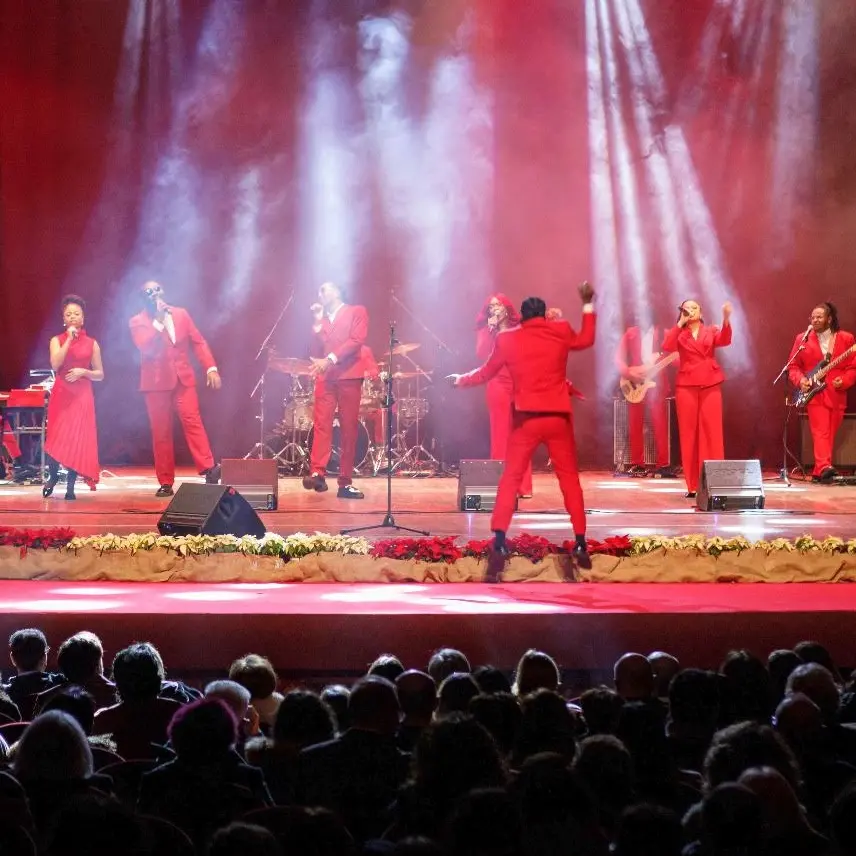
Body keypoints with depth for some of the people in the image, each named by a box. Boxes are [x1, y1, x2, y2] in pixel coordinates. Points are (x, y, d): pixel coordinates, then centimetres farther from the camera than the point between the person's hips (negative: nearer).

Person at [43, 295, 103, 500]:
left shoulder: (91, 343, 7)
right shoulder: (57, 340, 6)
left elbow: (100, 374, 10)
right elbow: (55, 365, -13)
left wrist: (83, 372, -9)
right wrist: (69, 339, -12)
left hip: (82, 396, 0)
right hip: (61, 394, 0)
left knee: (78, 438, -6)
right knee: (57, 438, -2)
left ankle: (70, 485, -2)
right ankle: (52, 477, 19)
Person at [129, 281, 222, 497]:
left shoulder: (181, 314, 11)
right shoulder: (137, 322, 2)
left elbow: (198, 342, 8)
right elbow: (145, 347, -15)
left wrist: (211, 368, -3)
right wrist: (158, 321, -17)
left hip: (183, 378, 2)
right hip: (156, 382, -1)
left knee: (193, 421, -13)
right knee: (161, 432, 0)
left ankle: (208, 468, -21)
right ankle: (166, 482, 2)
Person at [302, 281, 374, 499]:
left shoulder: (357, 312, 10)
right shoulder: (322, 319, 24)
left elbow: (357, 340, -6)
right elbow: (317, 351, 14)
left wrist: (331, 359, -14)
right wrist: (317, 322, 7)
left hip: (349, 375, -4)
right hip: (325, 376, 4)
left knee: (349, 428, -4)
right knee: (321, 423, -14)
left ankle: (345, 483, -2)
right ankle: (318, 474, -24)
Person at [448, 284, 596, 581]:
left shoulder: (507, 339, 1)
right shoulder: (561, 331, 3)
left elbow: (486, 373, 12)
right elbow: (586, 340, 23)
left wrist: (460, 380, 31)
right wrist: (587, 305, 33)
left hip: (526, 418, -1)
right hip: (559, 417, 1)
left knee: (510, 480, 3)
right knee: (570, 480, 10)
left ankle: (499, 546, -9)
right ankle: (580, 546, 6)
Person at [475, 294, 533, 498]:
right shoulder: (486, 331, 8)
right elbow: (481, 354, -9)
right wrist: (490, 330, -10)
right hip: (498, 384, -1)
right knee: (500, 434, -3)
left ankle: (523, 486, 1)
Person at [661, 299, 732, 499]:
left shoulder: (711, 331, 12)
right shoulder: (679, 334, 10)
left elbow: (724, 340, -9)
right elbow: (667, 347, -9)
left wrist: (726, 319, -26)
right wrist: (680, 323, -7)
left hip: (710, 386, 0)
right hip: (686, 386, 0)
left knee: (712, 434, -3)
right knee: (689, 434, 0)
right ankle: (693, 486, 3)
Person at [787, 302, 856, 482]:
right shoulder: (802, 339, 5)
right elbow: (793, 366, 7)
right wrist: (800, 380, -11)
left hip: (837, 395, 2)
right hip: (815, 394, -2)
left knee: (829, 435, 5)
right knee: (820, 432, -16)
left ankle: (818, 472, 12)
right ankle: (824, 468, -29)